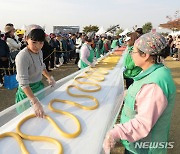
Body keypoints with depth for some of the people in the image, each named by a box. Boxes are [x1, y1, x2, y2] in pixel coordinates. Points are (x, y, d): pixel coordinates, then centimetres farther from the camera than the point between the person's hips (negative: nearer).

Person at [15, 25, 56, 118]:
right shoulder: (22, 57, -28)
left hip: (39, 87, 8)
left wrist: (49, 77, 3)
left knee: (42, 116, 20)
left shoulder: (39, 52, -3)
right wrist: (35, 102, -41)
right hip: (28, 92, -7)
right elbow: (23, 83, -34)